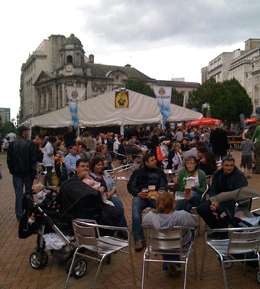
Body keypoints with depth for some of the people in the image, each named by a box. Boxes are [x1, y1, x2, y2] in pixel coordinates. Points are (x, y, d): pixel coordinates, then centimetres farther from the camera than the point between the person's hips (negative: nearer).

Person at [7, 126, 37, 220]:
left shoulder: (12, 144, -2)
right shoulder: (30, 143, -10)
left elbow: (9, 159, 1)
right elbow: (33, 159, -9)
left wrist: (12, 170, 11)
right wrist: (33, 172, -2)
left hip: (16, 173, 2)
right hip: (27, 172, -2)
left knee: (18, 194, 7)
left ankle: (19, 215, 11)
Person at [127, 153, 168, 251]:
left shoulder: (159, 172, 25)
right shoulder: (138, 172, 23)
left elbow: (163, 186, 14)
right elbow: (130, 185, 14)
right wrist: (138, 194, -7)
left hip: (155, 196, 0)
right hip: (140, 196, 0)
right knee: (135, 213, -32)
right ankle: (139, 239, -28)